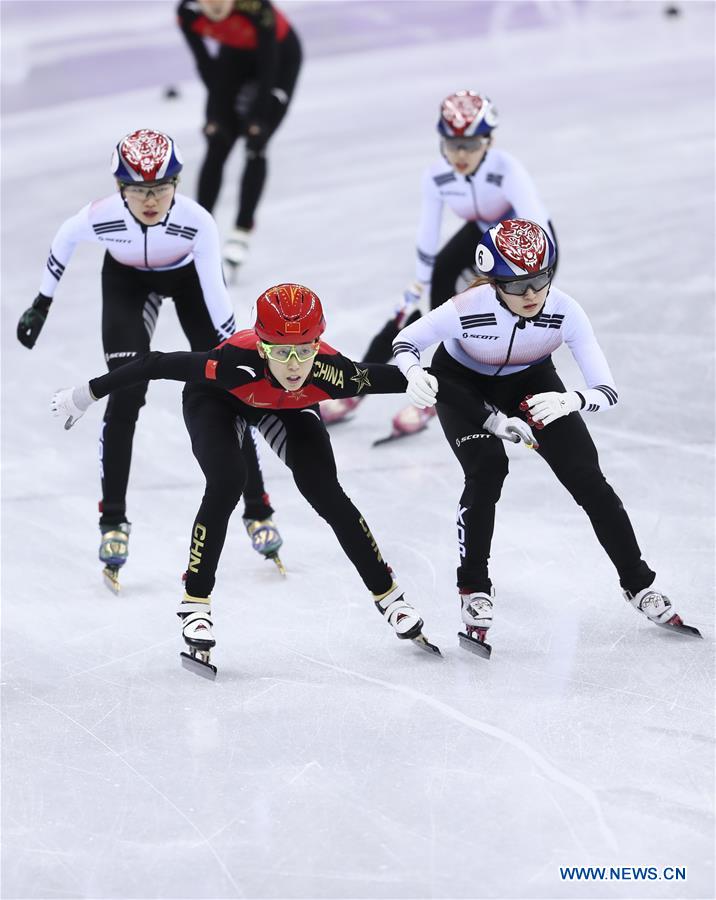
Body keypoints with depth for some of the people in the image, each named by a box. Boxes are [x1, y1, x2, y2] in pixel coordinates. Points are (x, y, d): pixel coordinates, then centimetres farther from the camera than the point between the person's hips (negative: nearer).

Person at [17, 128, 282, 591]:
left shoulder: (197, 222, -38)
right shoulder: (101, 217, -34)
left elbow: (215, 293, -27)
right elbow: (64, 240, -10)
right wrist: (42, 304, -1)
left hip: (189, 276, 0)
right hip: (128, 280, 0)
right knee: (125, 396, -13)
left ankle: (258, 510, 9)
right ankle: (113, 520, -2)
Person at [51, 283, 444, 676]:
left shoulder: (328, 371, -39)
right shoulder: (235, 362, -45)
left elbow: (384, 378, -20)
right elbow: (156, 365, -35)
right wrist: (86, 394, -29)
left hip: (290, 408, 2)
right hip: (216, 399, -2)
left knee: (326, 494, -9)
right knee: (226, 482, -26)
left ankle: (388, 594, 9)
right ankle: (195, 604, -11)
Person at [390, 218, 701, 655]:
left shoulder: (565, 311, -34)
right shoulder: (466, 311, -38)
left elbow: (608, 391, -33)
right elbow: (404, 340, -20)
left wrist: (569, 401, -55)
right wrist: (416, 374, -43)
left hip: (530, 380, 2)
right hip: (461, 381, -2)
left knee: (586, 477, -5)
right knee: (486, 469, -25)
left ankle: (639, 585, 11)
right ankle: (474, 589, -7)